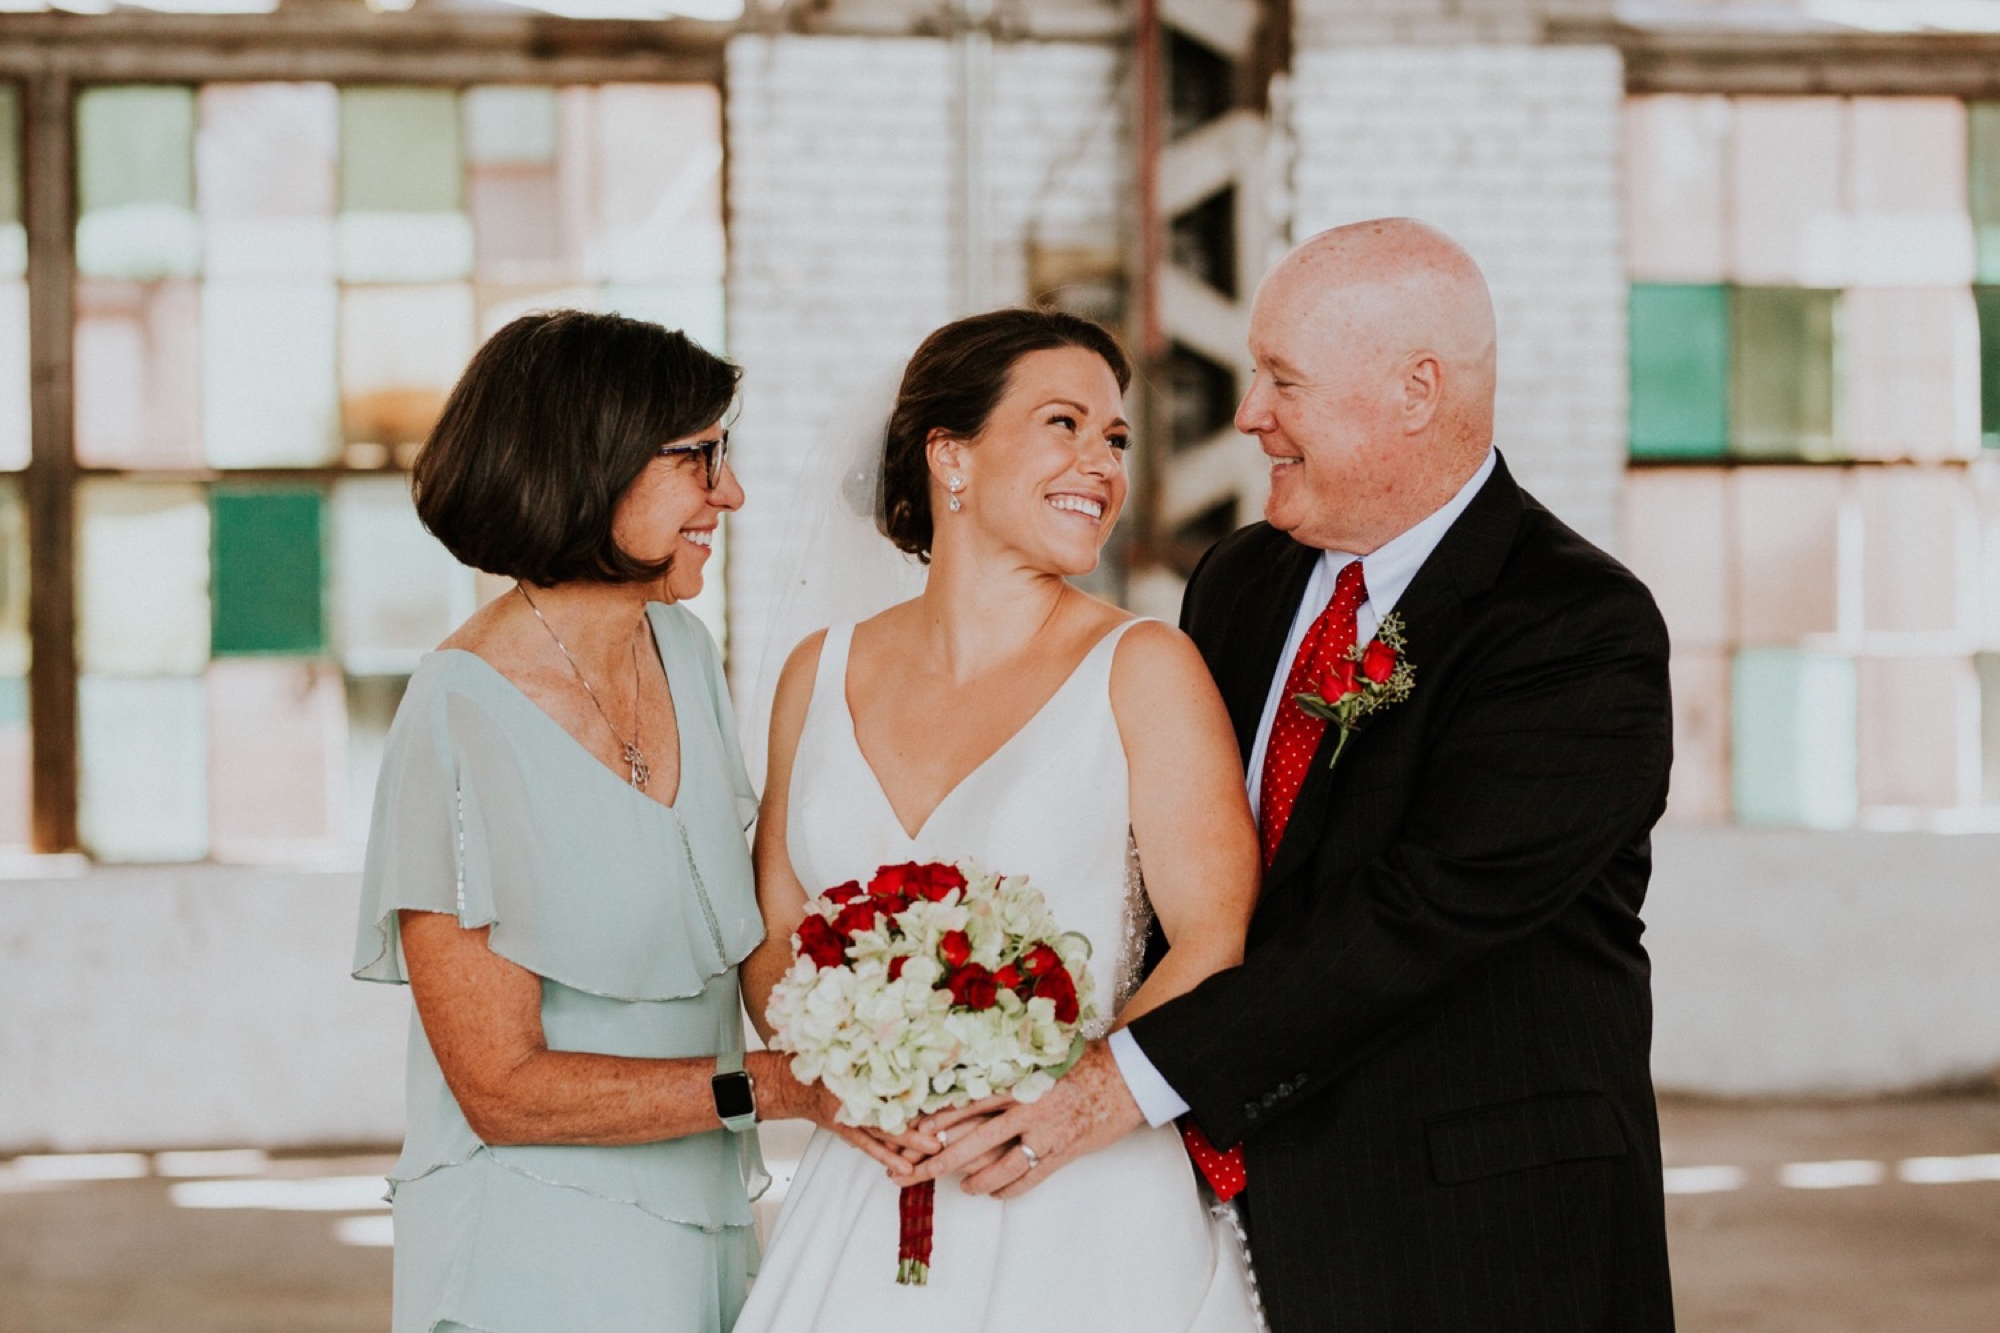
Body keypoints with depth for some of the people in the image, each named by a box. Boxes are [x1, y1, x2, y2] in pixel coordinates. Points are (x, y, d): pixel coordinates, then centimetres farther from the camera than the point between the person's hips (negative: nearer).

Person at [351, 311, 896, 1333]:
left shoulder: (685, 653, 2)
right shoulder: (464, 722, -20)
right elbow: (503, 1087, -18)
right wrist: (772, 1085, -22)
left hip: (700, 1228, 7)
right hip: (543, 1251, -7)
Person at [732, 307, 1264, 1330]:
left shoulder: (1143, 670, -4)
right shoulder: (823, 676, 7)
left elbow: (1216, 942, -9)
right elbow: (774, 936, 10)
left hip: (1086, 1217, -3)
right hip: (865, 1209, 3)